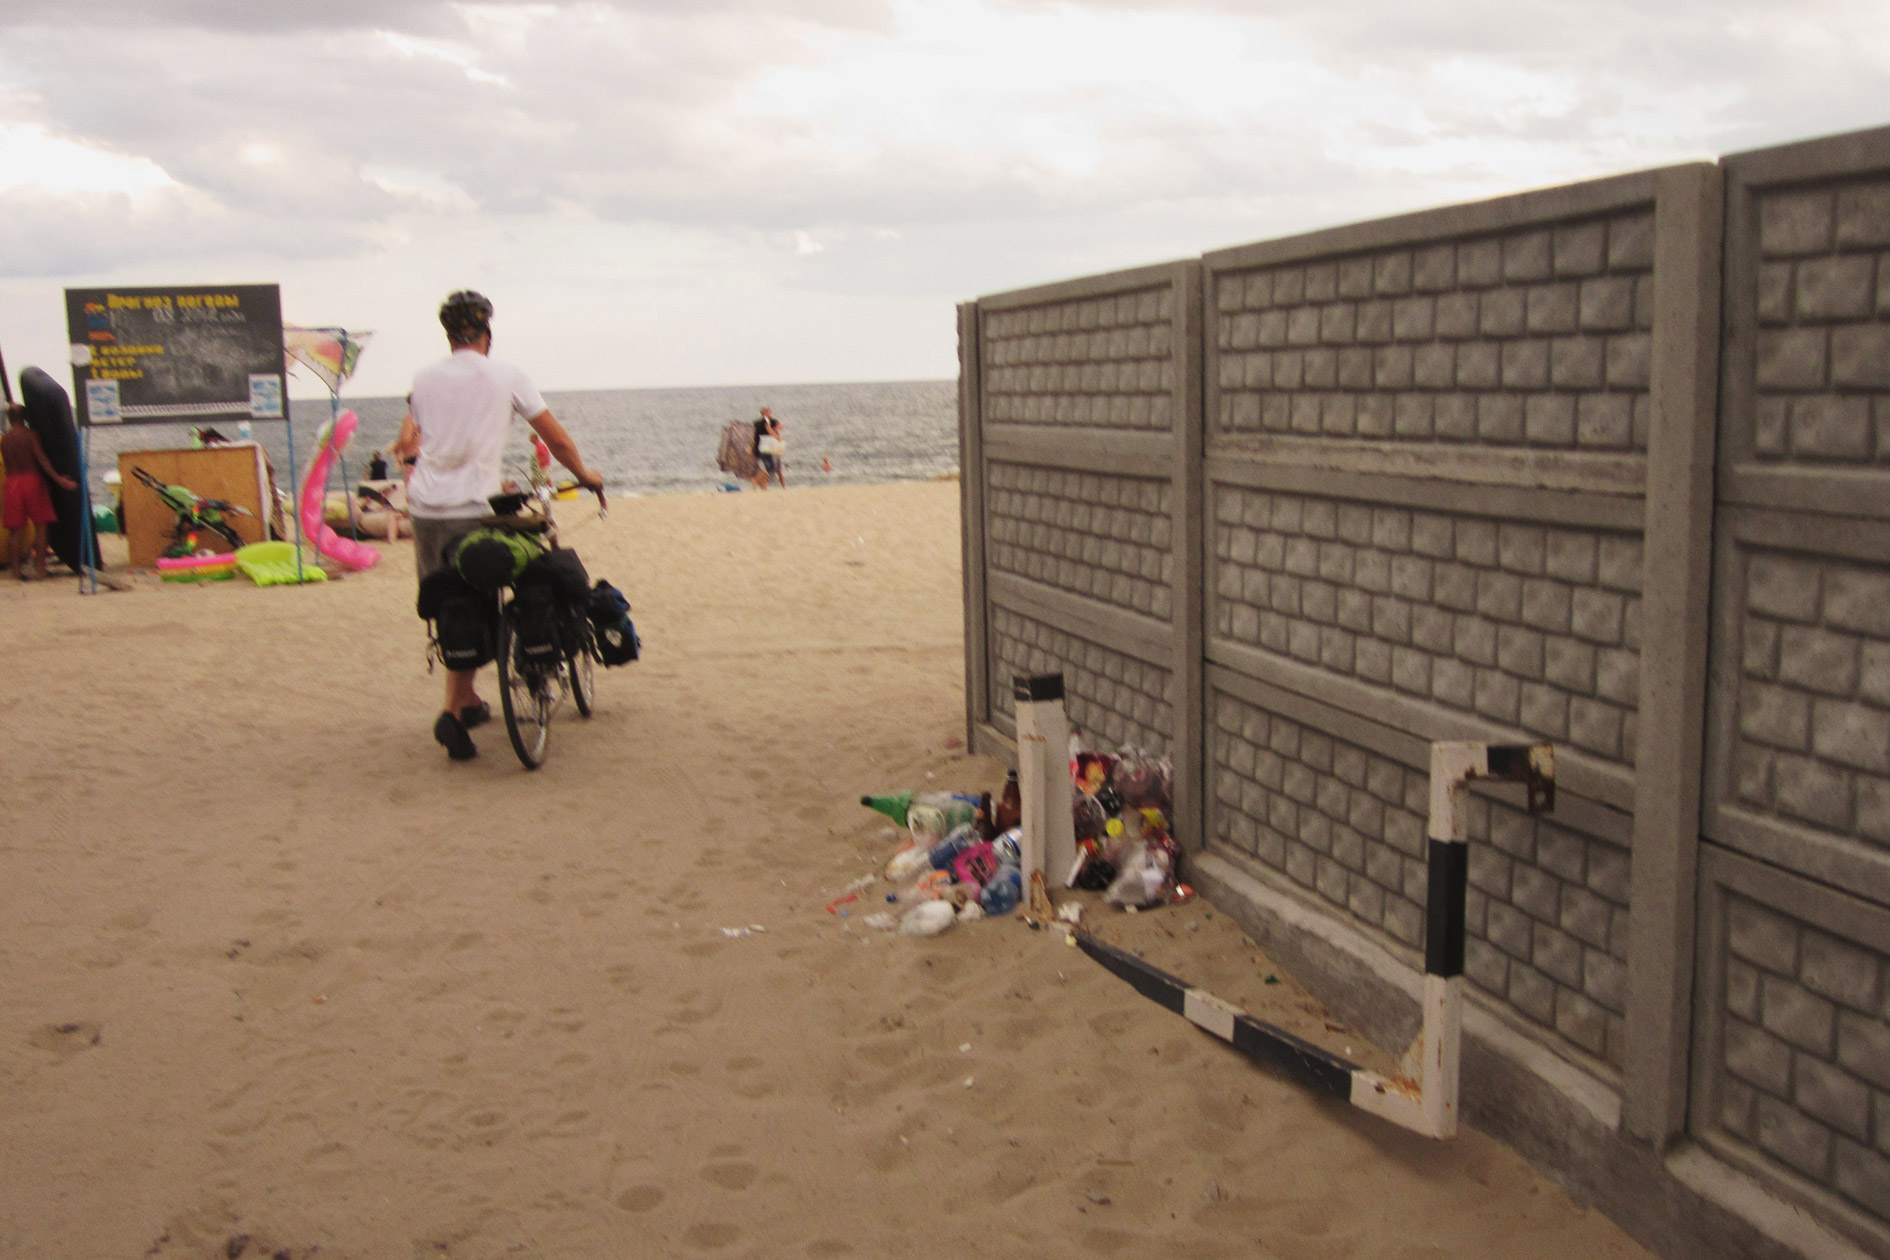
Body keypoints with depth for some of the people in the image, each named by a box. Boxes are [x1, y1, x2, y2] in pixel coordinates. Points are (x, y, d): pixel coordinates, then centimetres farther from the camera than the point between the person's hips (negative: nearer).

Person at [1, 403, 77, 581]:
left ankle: (16, 568, 7)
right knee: (41, 525, 3)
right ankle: (40, 567, 0)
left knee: (15, 529, 7)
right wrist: (59, 479, -15)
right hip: (32, 479, -3)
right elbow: (41, 459, -13)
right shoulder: (30, 435, -5)